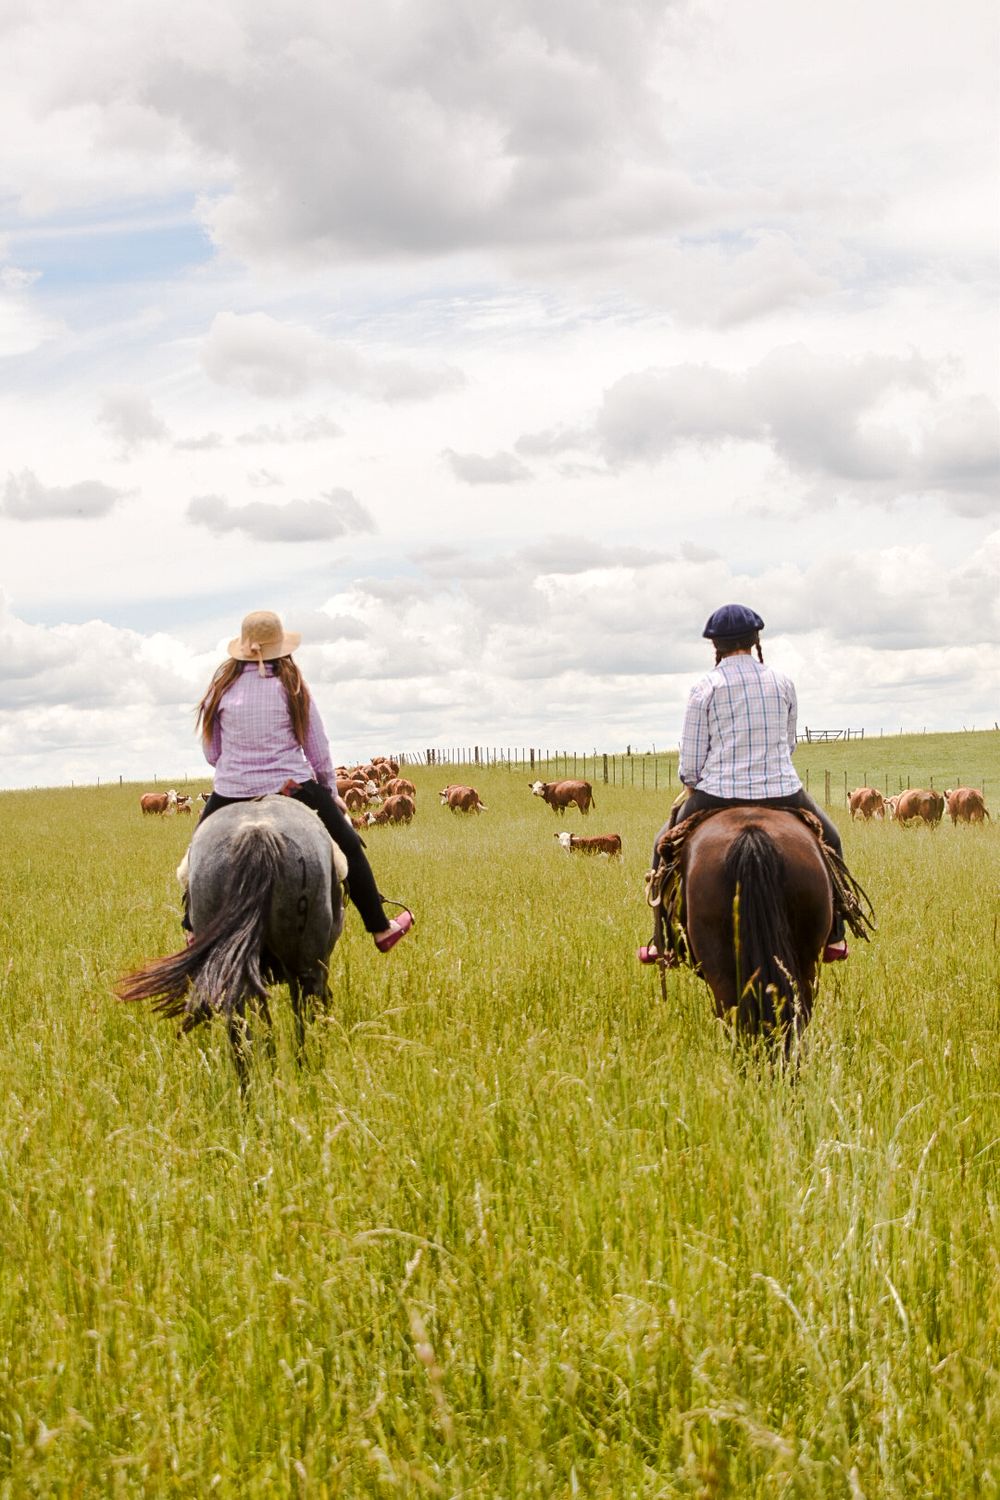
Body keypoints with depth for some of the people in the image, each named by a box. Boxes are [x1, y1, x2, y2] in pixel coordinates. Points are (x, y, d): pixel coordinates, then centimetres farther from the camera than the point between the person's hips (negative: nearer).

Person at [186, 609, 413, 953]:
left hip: (231, 793, 1)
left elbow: (211, 754, 5)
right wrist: (332, 792, 16)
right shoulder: (293, 687, -5)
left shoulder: (222, 687, -2)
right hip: (292, 788, -1)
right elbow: (318, 752, 1)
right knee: (350, 847, 17)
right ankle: (381, 930, 24)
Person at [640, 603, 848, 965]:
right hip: (783, 793, 2)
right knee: (828, 842, 30)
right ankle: (834, 937, 28)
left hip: (718, 796, -2)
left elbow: (689, 763, -4)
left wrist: (692, 787, 17)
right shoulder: (783, 682, 4)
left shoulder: (705, 688, -5)